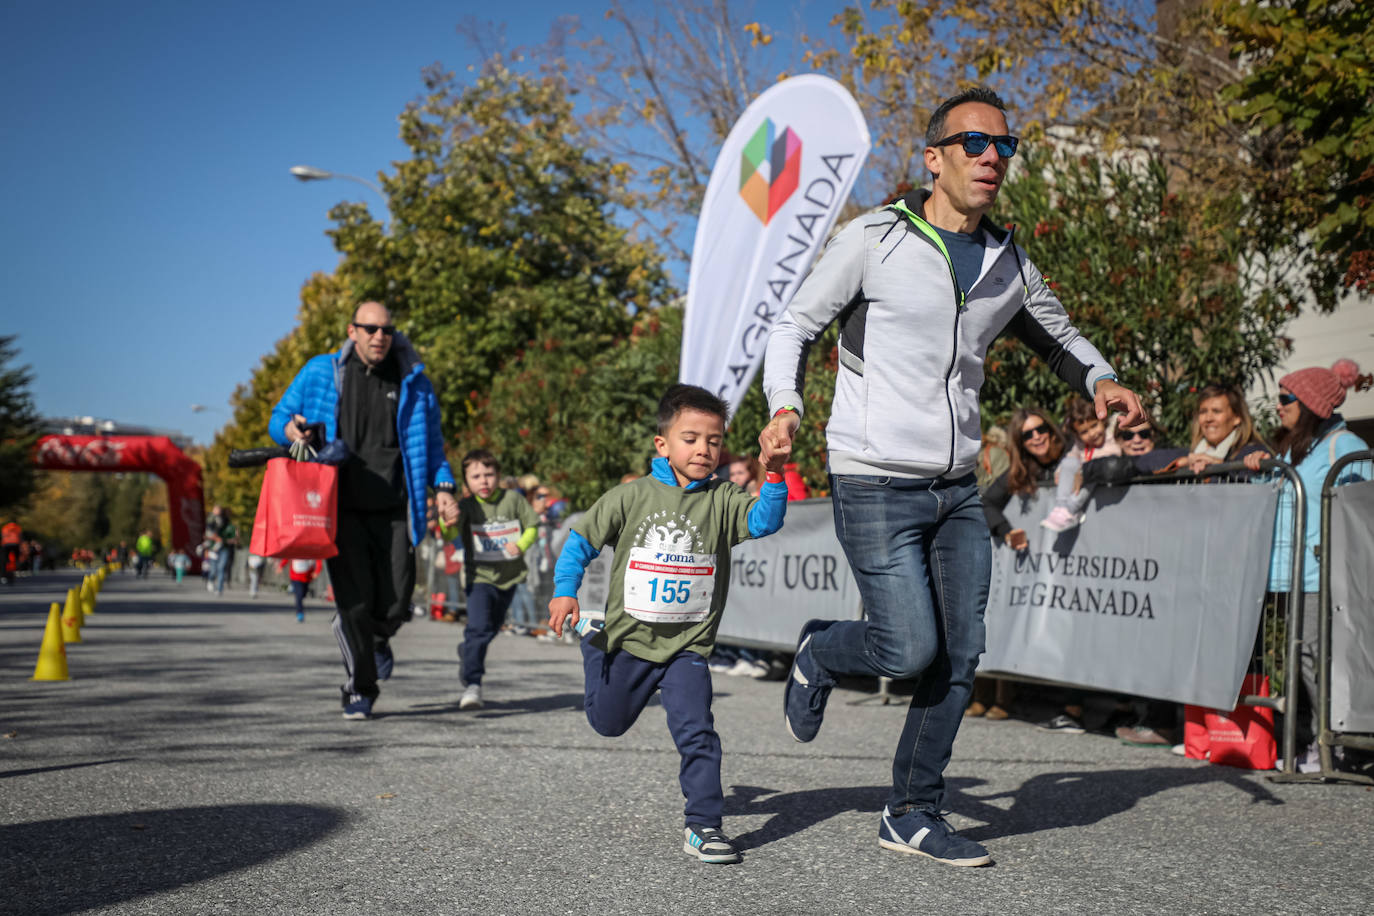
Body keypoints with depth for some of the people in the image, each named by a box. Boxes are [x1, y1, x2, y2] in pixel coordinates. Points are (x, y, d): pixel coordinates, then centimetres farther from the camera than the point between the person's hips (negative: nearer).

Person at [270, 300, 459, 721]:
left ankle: (378, 639, 36)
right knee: (354, 603, -9)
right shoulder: (321, 374, 5)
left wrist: (443, 487, 2)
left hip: (393, 512, 1)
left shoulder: (413, 383, 9)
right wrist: (290, 429, -10)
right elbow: (278, 418, 14)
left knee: (395, 605, -1)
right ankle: (359, 690, 10)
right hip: (343, 509, -1)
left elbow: (431, 444, 17)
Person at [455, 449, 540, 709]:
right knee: (478, 627, -19)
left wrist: (521, 545, -17)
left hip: (509, 575, 4)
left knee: (493, 627, 21)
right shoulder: (466, 506, -11)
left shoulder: (513, 499, -5)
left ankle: (467, 653, 50)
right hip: (480, 576, -4)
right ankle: (472, 684, -16)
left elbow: (532, 527, 3)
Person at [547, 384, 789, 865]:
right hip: (629, 636, 1)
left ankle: (702, 824, -4)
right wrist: (565, 591, -13)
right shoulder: (630, 497, -7)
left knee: (696, 732, -16)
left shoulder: (721, 500, -5)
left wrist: (774, 473, -37)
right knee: (608, 722, 23)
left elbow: (765, 520, -22)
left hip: (687, 645, -1)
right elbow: (581, 540, -1)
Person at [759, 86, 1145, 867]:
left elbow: (1057, 333, 24)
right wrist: (785, 406, -21)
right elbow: (796, 326, -2)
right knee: (910, 650, -10)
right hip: (875, 486, -6)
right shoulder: (874, 241, -7)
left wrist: (1101, 381, 2)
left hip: (957, 491, 6)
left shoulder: (1009, 262, 9)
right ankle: (819, 653, 24)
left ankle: (915, 814, 19)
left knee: (961, 656, 4)